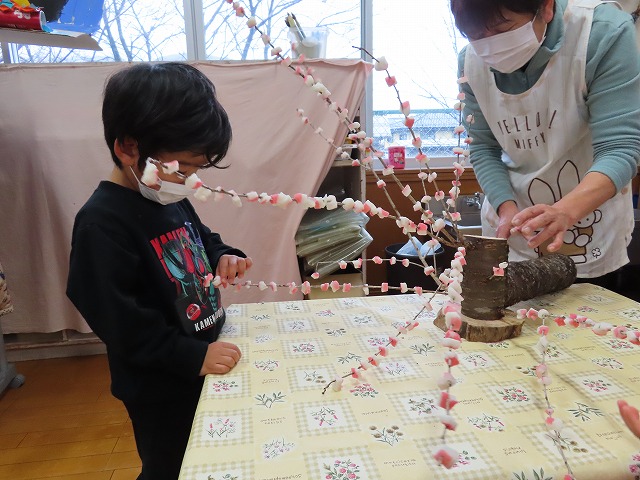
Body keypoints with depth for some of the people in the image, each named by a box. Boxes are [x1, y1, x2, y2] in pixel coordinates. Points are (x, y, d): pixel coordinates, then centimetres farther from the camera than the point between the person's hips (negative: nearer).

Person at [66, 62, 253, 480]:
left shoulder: (172, 199, 1)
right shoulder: (102, 224, -25)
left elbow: (203, 240, 18)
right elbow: (118, 319, -26)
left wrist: (224, 257, -4)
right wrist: (193, 356, -26)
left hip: (203, 366, 8)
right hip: (161, 388, -8)